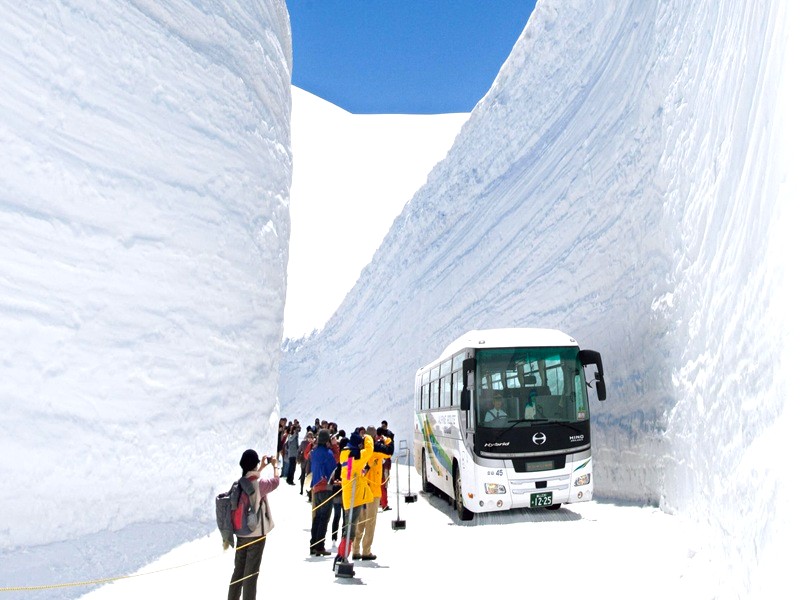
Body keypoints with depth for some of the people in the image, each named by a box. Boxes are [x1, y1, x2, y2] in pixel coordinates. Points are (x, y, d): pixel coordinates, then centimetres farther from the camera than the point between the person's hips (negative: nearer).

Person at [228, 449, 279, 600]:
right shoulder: (259, 484, -19)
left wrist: (262, 467, 27)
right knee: (251, 573, 2)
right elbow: (276, 481, -2)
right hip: (256, 534, -6)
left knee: (238, 570, 16)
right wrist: (275, 465, 14)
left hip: (240, 533, 6)